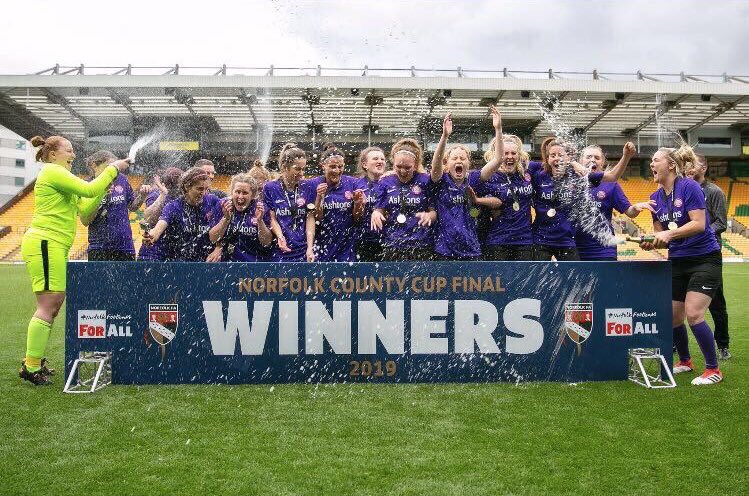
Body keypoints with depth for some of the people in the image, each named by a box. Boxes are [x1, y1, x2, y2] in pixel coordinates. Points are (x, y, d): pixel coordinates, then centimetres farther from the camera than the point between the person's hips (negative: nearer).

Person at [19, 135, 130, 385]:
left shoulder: (59, 177, 25)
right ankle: (31, 367, -10)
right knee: (48, 305, -12)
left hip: (53, 246, 10)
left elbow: (84, 209, 18)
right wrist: (112, 169, -4)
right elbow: (88, 190, -15)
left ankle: (34, 360, 18)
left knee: (53, 305, 12)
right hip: (45, 244, -10)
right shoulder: (52, 172, -6)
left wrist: (103, 188, 9)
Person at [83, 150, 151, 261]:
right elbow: (85, 221, -10)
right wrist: (99, 198, -20)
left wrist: (142, 196, -2)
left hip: (125, 247, 3)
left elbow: (132, 207, 17)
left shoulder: (121, 180, 3)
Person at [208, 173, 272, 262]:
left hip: (254, 260, -1)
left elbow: (267, 243, -5)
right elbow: (213, 239, -4)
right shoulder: (222, 205, -2)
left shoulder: (259, 208, -4)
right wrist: (226, 218, -17)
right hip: (226, 259, 1)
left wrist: (260, 220, -18)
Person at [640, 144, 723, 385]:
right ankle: (685, 361, 31)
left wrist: (669, 234, -31)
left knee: (693, 314, -16)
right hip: (677, 261, 7)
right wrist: (651, 242, -12)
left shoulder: (689, 187, -14)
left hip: (705, 259, -7)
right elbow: (661, 235, 8)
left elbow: (699, 224, -22)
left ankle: (713, 369, 0)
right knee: (673, 316, 8)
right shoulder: (656, 197, 6)